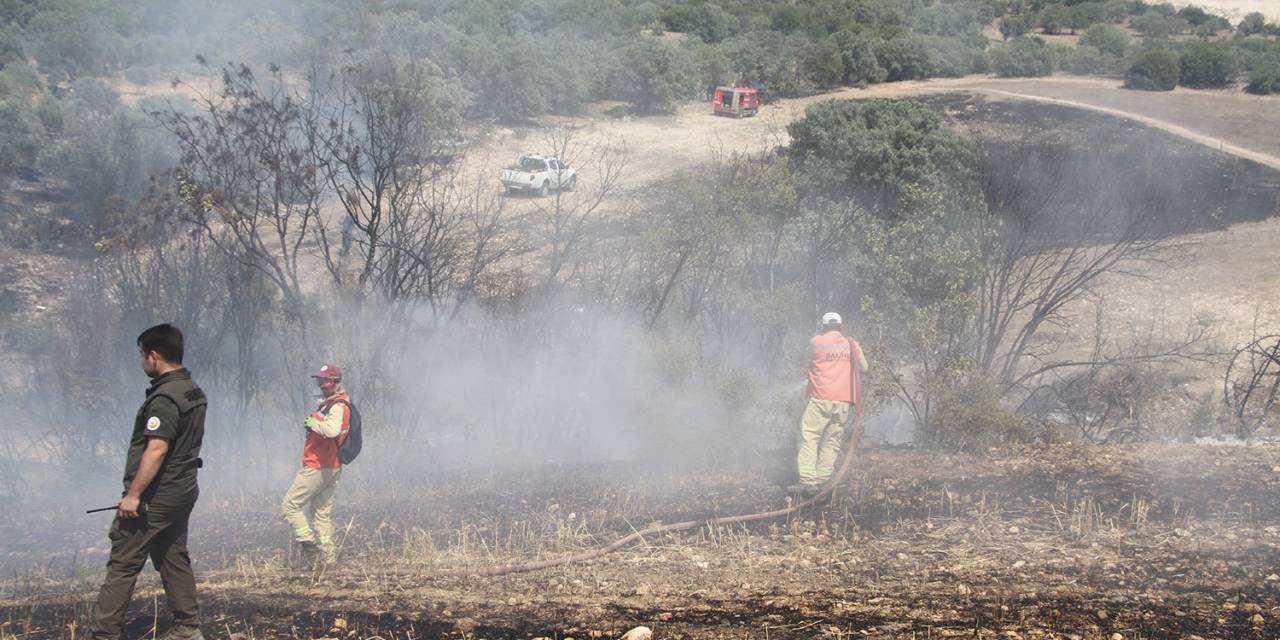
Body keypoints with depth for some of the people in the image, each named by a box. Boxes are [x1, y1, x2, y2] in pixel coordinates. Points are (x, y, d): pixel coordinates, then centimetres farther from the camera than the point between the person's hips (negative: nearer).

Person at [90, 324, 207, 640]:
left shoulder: (165, 398, -19)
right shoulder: (194, 392, 11)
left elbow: (157, 450, -26)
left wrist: (133, 495, -24)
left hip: (157, 496, -9)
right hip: (183, 491, 9)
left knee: (123, 565, -6)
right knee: (174, 559, 15)